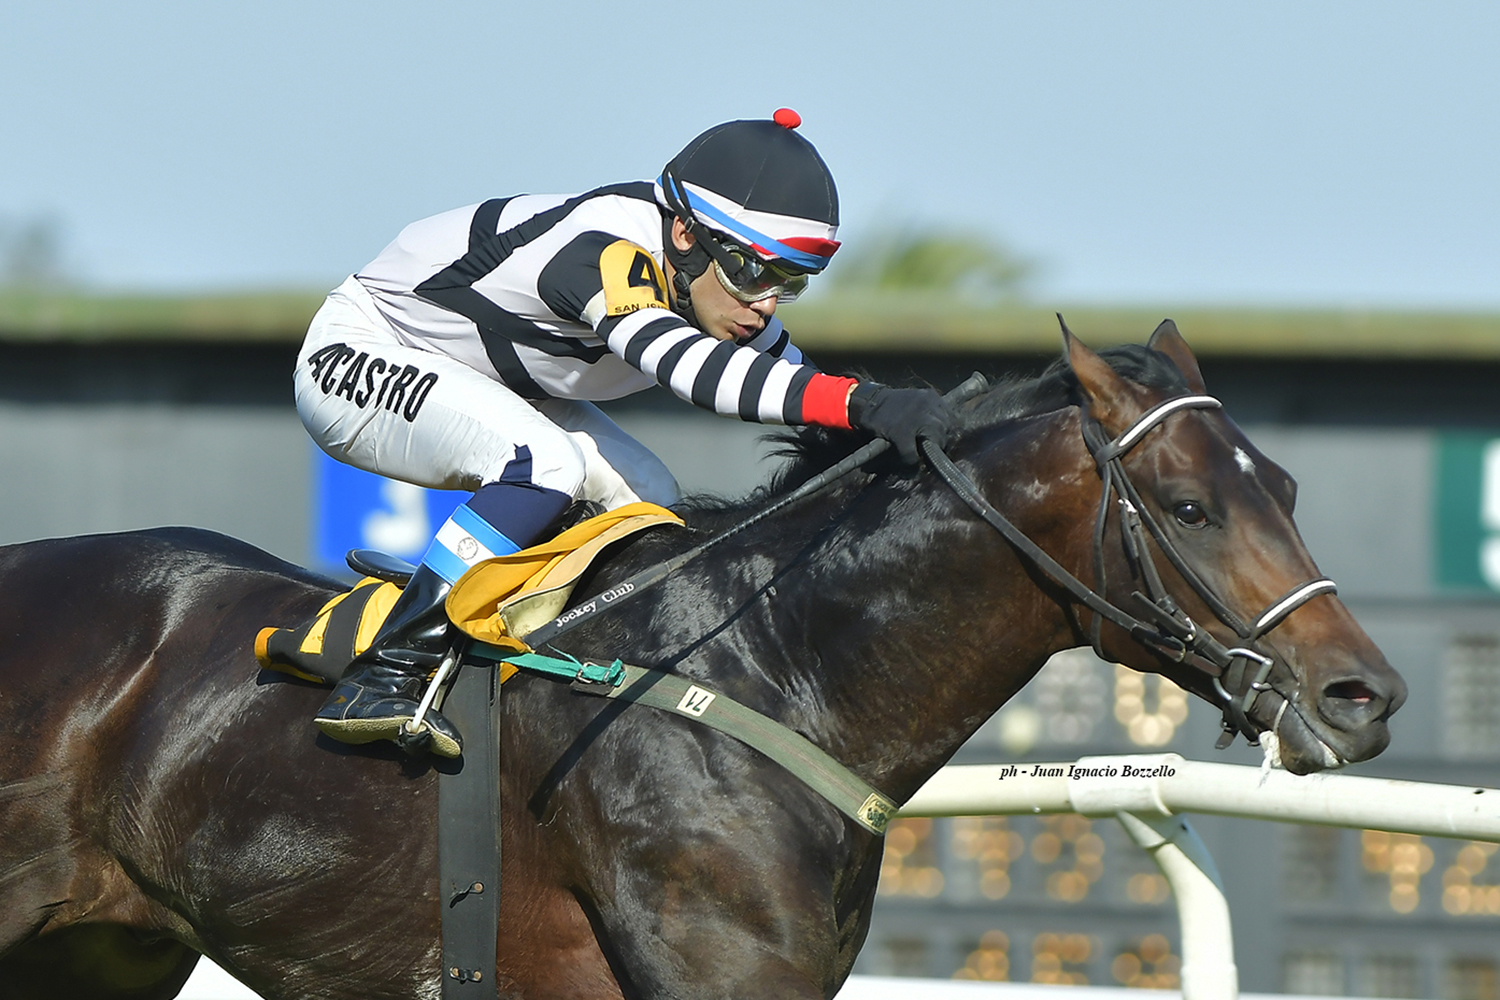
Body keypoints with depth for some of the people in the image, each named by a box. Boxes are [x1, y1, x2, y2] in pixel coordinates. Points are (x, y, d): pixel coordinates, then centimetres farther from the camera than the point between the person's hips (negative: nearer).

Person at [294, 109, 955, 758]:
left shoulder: (714, 289, -9)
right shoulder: (606, 256, -37)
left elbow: (795, 382, 6)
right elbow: (685, 364, -55)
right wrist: (863, 402, -64)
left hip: (482, 385, 9)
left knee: (647, 502, -3)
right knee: (547, 463, -32)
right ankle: (381, 679, -30)